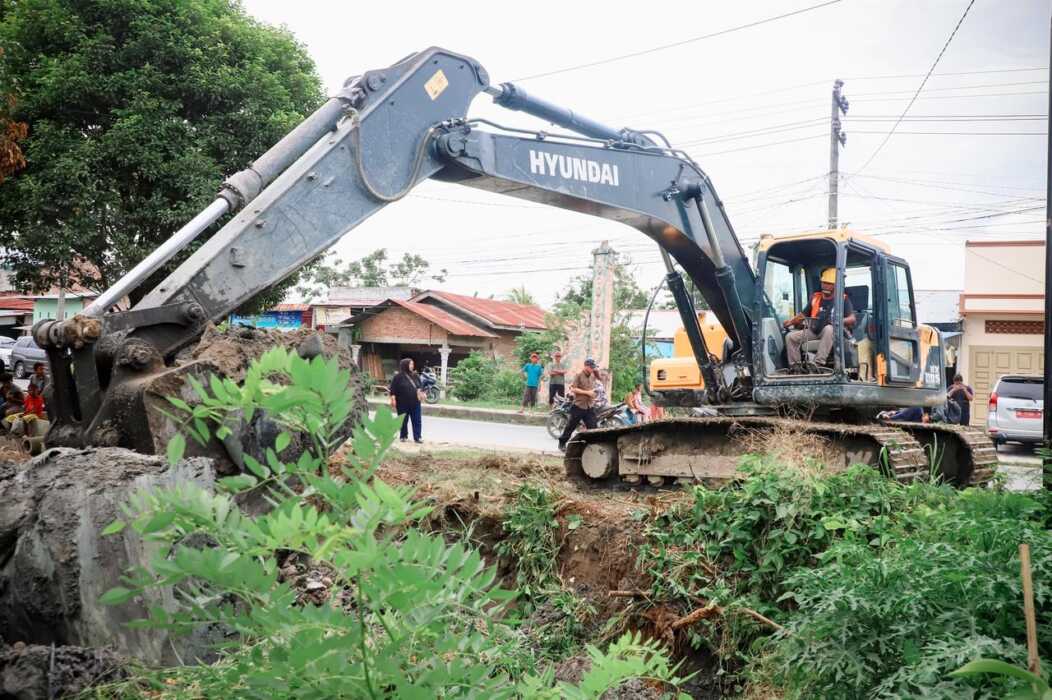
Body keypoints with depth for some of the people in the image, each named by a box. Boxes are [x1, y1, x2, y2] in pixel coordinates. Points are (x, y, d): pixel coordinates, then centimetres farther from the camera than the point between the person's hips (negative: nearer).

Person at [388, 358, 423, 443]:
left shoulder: (415, 376, 8)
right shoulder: (398, 377, -8)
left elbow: (419, 386, 18)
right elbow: (393, 390, -9)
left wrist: (419, 391, -2)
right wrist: (393, 400, -14)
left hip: (415, 403, 4)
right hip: (403, 404, -4)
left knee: (417, 420, 1)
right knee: (404, 421, 7)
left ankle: (417, 437, 5)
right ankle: (403, 436, 22)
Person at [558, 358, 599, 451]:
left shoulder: (593, 376, 10)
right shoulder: (579, 375, -9)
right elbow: (574, 389, -16)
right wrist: (587, 392, -18)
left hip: (590, 407, 5)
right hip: (579, 406, -5)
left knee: (592, 428, -2)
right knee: (571, 426, 7)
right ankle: (562, 443, 23)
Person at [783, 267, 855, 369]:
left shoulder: (843, 299, 4)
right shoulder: (815, 298, 17)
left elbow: (852, 319, -7)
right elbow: (803, 315, 20)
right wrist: (791, 321, 0)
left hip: (831, 332, -5)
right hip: (813, 332, 5)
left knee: (828, 328, -39)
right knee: (790, 337, -14)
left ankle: (819, 362, -45)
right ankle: (795, 366, -19)